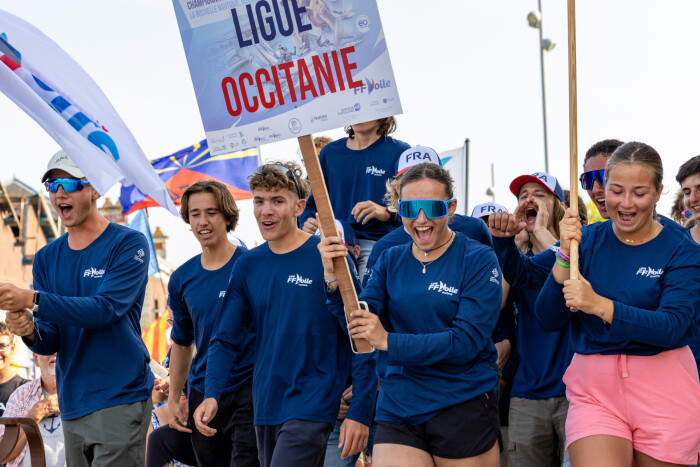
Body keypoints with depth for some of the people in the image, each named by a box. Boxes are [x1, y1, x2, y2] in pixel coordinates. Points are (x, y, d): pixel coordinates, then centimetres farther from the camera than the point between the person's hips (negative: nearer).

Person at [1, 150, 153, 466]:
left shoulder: (129, 244, -7)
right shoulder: (46, 258, 10)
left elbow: (105, 309, -20)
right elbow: (51, 342, 7)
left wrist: (34, 300, -27)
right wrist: (30, 331, -16)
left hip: (120, 398, -6)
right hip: (72, 403, 6)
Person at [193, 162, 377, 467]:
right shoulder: (248, 265, 7)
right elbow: (227, 339, 9)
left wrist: (359, 412, -13)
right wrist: (211, 395, -7)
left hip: (311, 407, -6)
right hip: (265, 407, 6)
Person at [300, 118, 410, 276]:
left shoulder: (399, 152, 6)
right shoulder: (329, 152, 18)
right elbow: (312, 202, 23)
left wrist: (388, 213, -18)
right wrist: (307, 222, 1)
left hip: (377, 241, -3)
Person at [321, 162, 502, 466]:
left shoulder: (478, 259, -5)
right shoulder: (390, 261, 9)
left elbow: (468, 340, -15)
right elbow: (360, 324, 0)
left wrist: (389, 342, -22)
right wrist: (334, 279, -17)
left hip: (464, 409, -3)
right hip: (397, 411, 3)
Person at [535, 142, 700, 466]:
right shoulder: (587, 240, 3)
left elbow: (672, 328, -18)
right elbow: (549, 320, -1)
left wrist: (598, 305, -29)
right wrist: (566, 255, -14)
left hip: (664, 391, -1)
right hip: (594, 390, 1)